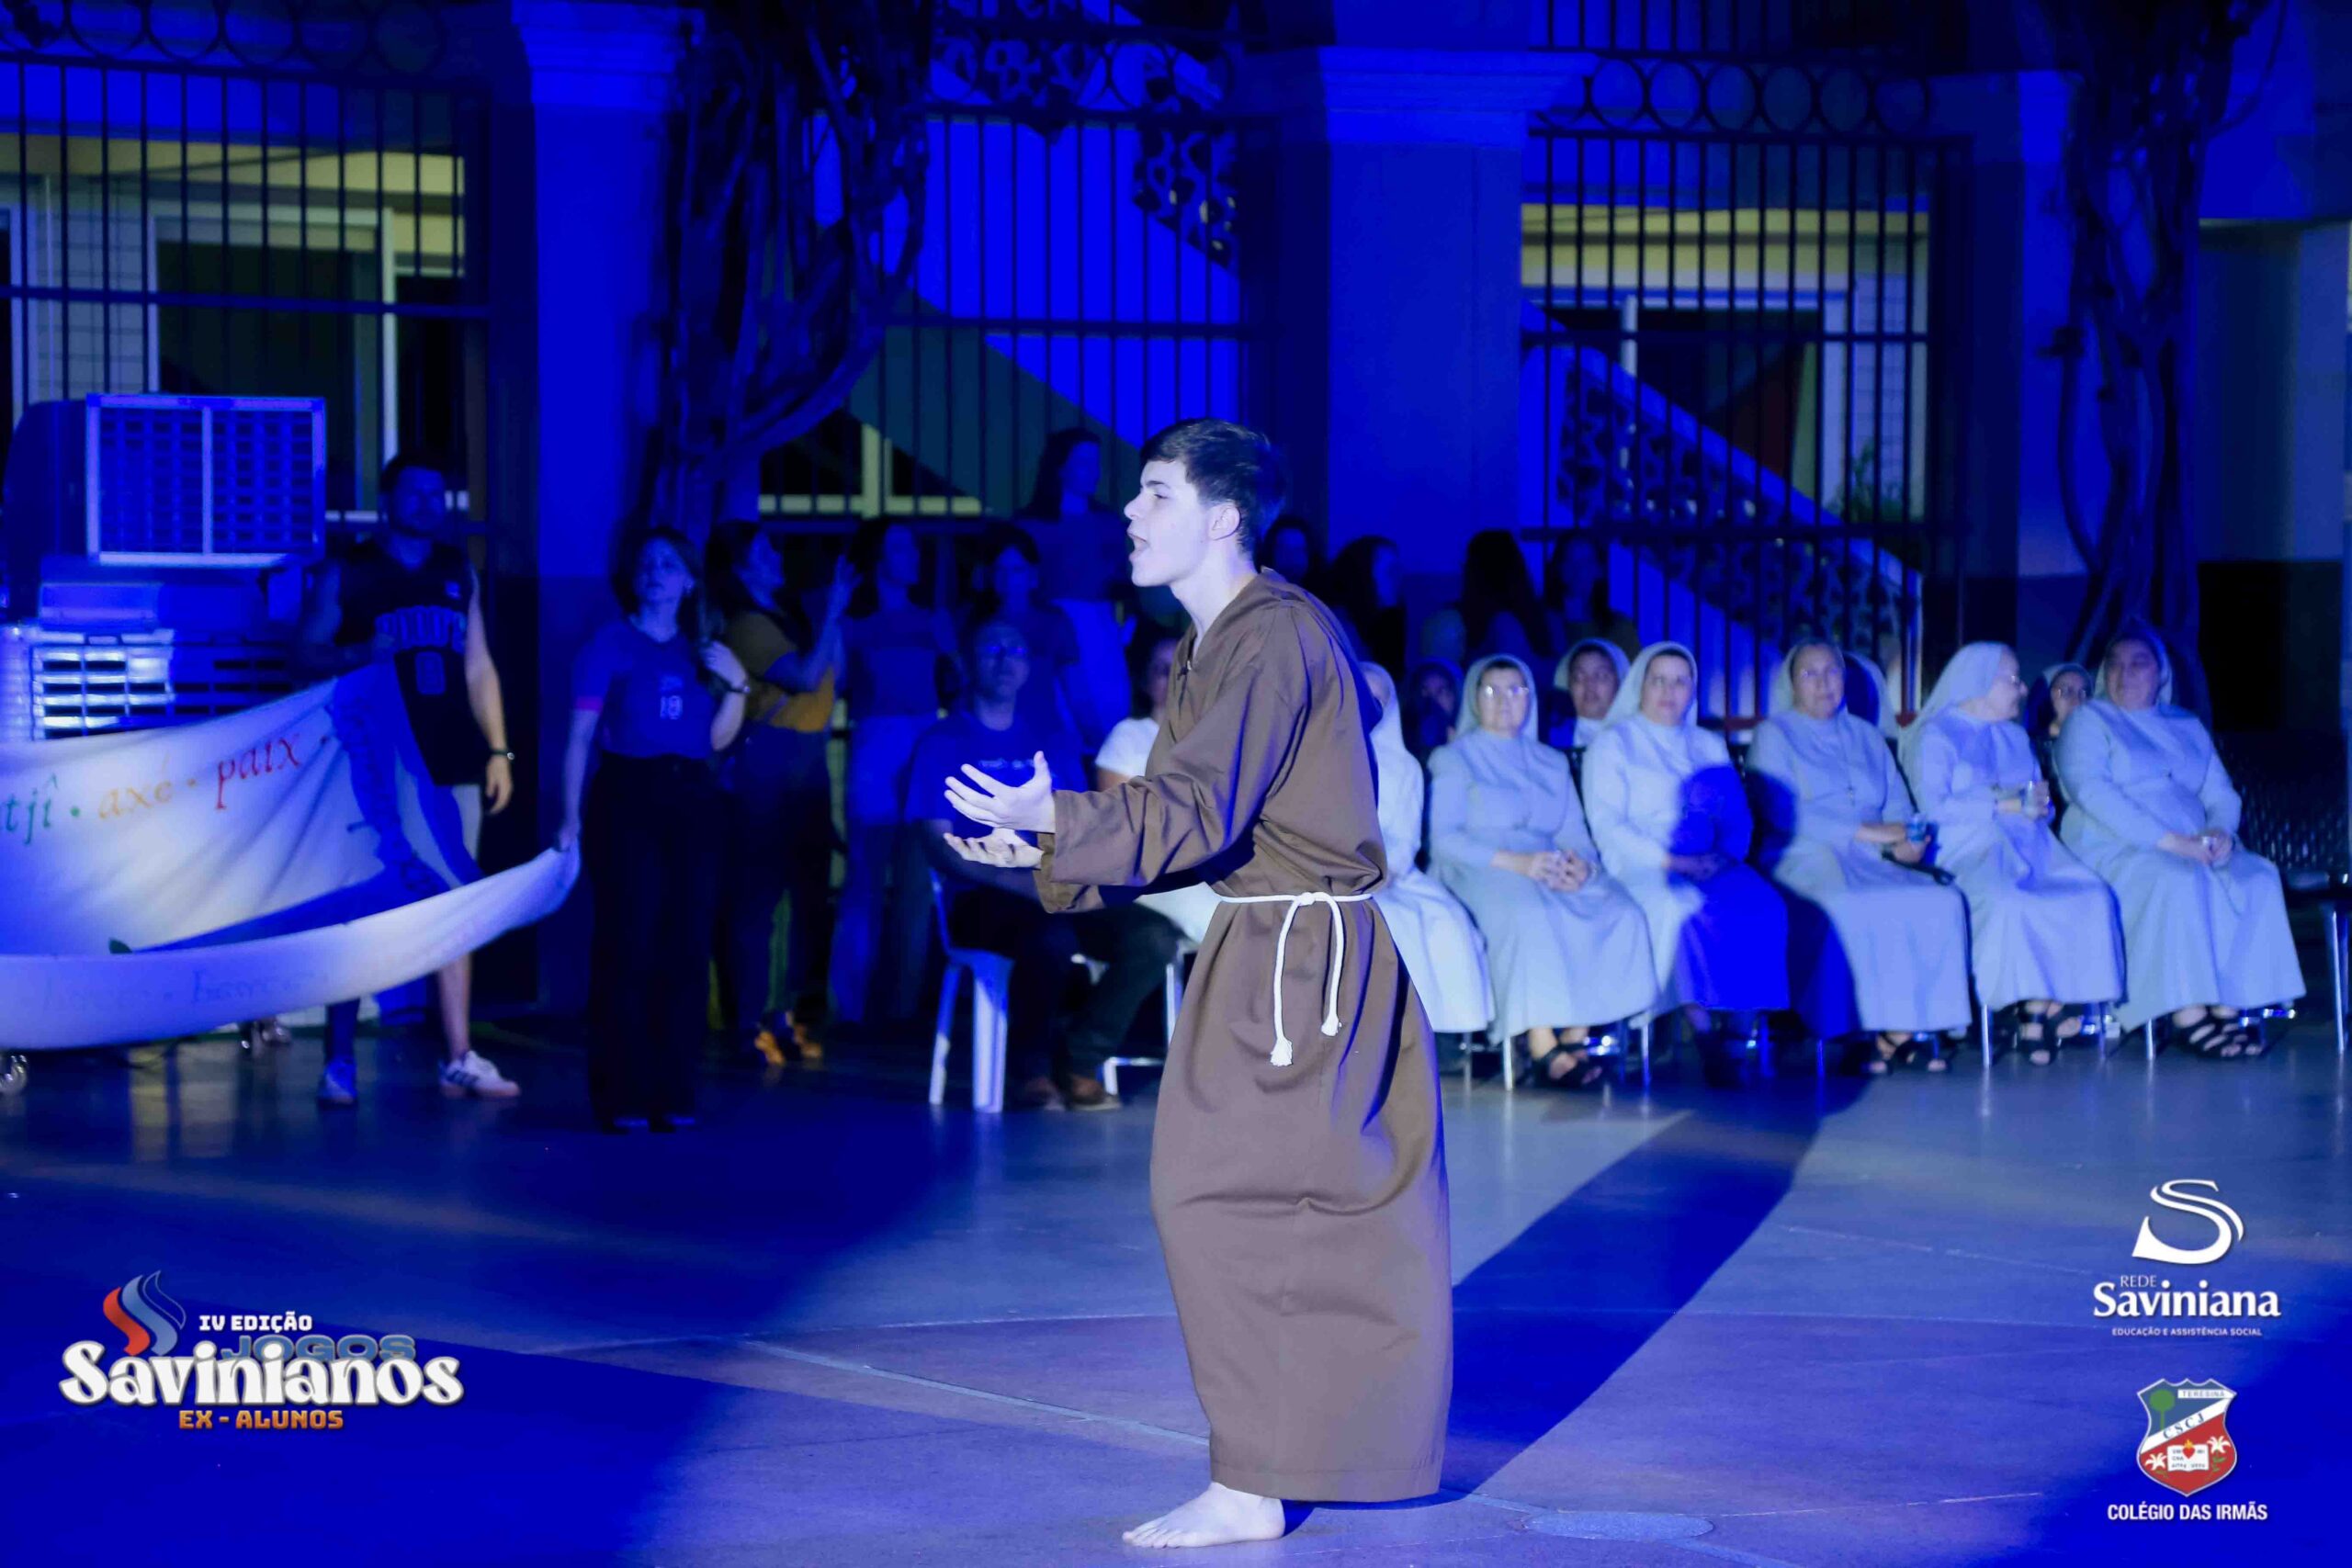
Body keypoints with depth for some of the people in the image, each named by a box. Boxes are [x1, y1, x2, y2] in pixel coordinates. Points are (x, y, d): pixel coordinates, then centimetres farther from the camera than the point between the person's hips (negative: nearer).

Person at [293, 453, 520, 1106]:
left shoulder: (459, 571, 16)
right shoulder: (346, 573, 4)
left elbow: (479, 665, 17)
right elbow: (307, 653, 0)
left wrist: (498, 750, 11)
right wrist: (361, 653, -19)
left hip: (454, 766, 4)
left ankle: (459, 1058, 8)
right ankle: (338, 1062, -4)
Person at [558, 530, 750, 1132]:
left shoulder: (704, 651, 13)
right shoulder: (610, 644, 1)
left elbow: (715, 740, 13)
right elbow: (580, 735, -4)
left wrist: (736, 688, -2)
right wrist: (571, 816, -13)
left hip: (692, 802, 4)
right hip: (626, 799, -4)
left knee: (687, 950, 2)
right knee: (628, 947, -6)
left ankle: (674, 1095, 8)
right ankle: (621, 1098, -3)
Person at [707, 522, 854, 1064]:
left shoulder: (784, 613, 15)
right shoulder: (747, 627, -11)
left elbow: (832, 675, 18)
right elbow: (804, 677, -21)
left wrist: (835, 615, 11)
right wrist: (832, 613, -17)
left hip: (807, 763, 9)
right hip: (767, 765, -9)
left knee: (811, 892, 9)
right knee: (756, 894, -7)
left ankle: (802, 1014, 16)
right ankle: (749, 1024, -5)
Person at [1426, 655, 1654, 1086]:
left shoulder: (1552, 762, 27)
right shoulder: (1453, 759, 11)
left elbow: (1576, 834, 18)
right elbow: (1444, 839, -4)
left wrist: (1580, 862, -8)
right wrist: (1515, 861, -18)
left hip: (1550, 869, 5)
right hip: (1480, 873, -5)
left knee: (1620, 914, -26)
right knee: (1530, 915, -40)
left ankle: (1576, 1037, -29)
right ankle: (1542, 1046, -40)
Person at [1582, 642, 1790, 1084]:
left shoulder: (1709, 745, 26)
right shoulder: (1613, 744, 11)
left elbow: (1739, 816, 18)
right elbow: (1607, 827, -2)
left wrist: (1726, 854, -6)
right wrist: (1670, 862, -15)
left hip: (1712, 866, 4)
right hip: (1641, 868, -4)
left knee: (1763, 906, -30)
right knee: (1690, 911, -38)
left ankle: (1737, 1024, -30)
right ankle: (1706, 1036, -34)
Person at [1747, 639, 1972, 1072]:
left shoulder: (1867, 737, 26)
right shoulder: (1774, 735, 9)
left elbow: (1899, 806, 18)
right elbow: (1781, 815, -6)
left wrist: (1907, 839, -7)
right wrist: (1864, 833, -11)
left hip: (1873, 860, 5)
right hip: (1805, 859, -5)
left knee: (1942, 903, -26)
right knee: (1859, 909, -38)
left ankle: (1916, 1024, -26)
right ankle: (1890, 1029, -28)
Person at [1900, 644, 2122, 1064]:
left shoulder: (2016, 737, 29)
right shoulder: (1936, 735, 6)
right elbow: (1934, 805, -9)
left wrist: (2039, 802, 0)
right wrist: (2005, 804, -9)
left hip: (2028, 845, 6)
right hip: (1968, 847, -6)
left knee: (2091, 896, -25)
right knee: (2006, 901, -40)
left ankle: (2049, 1003, -28)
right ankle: (2035, 1004, -30)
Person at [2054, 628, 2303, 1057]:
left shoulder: (2187, 727, 24)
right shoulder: (2089, 720, 5)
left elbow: (2221, 792, 19)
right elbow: (2090, 789, -11)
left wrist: (2221, 831, -7)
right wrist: (2168, 841, -20)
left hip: (2191, 849, 6)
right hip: (2112, 851, -6)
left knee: (2257, 877, -22)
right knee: (2177, 880, -36)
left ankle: (2227, 1007, -29)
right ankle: (2188, 1017, -38)